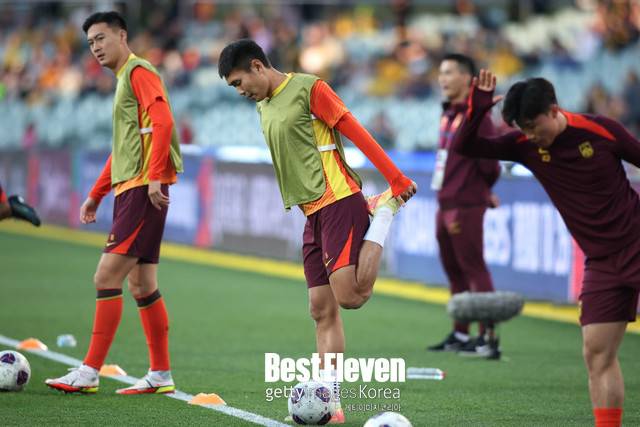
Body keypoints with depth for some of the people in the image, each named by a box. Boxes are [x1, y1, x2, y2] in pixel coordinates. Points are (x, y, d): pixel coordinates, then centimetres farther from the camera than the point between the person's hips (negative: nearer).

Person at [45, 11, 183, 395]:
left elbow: (163, 122, -20)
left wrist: (155, 176, -26)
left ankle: (90, 372, -13)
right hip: (128, 189, 10)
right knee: (141, 285, 10)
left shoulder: (139, 71, -6)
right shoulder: (124, 79, 23)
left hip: (144, 189, -10)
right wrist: (96, 195, 28)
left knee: (108, 277, -13)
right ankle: (161, 375, 14)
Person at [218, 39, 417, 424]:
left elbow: (357, 133, -9)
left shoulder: (309, 89, -7)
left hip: (339, 203, -8)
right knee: (322, 310, 3)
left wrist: (397, 180, -12)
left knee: (349, 296, -17)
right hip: (313, 214, 8)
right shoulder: (264, 108, 19)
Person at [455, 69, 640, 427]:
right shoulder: (525, 145, -2)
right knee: (597, 354, -2)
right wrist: (478, 108, -19)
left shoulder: (600, 130, -11)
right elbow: (465, 148, -3)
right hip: (602, 263, 4)